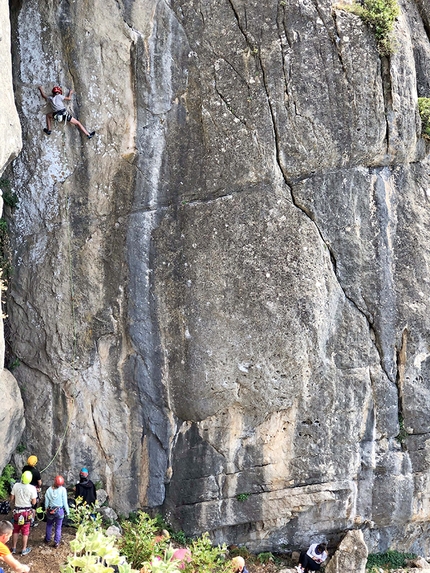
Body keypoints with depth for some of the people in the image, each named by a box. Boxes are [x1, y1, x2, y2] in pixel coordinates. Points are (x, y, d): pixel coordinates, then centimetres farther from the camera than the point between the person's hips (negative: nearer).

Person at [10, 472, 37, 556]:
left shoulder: (16, 485, -12)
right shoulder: (32, 488, -18)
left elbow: (12, 499, -3)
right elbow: (33, 502, -13)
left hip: (17, 511, 2)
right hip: (27, 511, -2)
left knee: (16, 530, 18)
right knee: (25, 531, 11)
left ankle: (14, 548, 27)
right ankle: (24, 550, 19)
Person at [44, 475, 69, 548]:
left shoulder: (49, 490, -11)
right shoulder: (63, 490, -17)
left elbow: (46, 502, -2)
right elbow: (65, 502, -12)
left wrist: (46, 510, 14)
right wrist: (67, 511, 0)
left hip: (50, 510, 2)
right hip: (60, 510, -2)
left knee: (49, 525, 24)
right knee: (58, 527, 12)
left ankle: (47, 539, 38)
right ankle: (56, 542, 14)